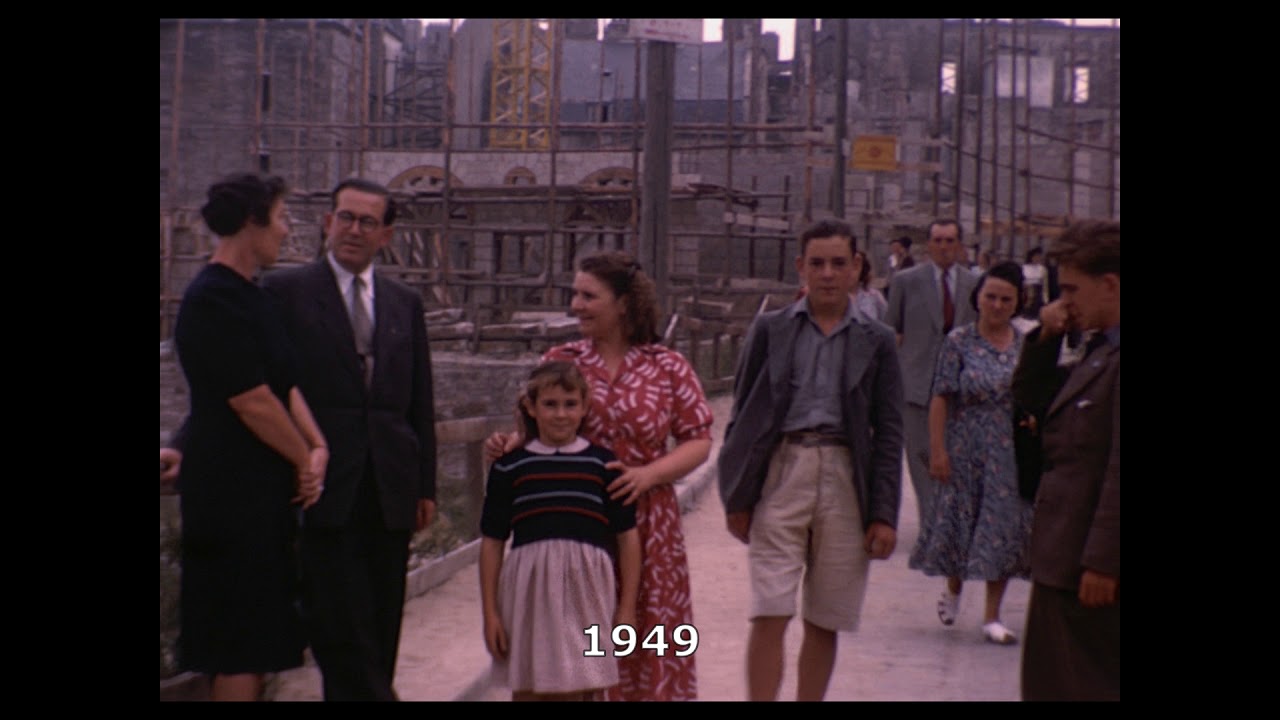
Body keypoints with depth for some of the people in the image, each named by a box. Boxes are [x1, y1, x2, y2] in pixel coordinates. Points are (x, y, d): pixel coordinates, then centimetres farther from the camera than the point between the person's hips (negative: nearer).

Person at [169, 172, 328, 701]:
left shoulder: (249, 297, 13)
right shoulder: (213, 299, -17)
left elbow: (286, 384, 9)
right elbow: (251, 402, -18)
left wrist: (316, 447, -5)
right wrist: (305, 460, -6)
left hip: (264, 490, 9)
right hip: (235, 493, -9)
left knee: (254, 638, 16)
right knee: (243, 644, -3)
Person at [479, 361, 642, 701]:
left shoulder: (603, 465, 4)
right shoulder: (509, 468, 4)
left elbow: (628, 537, 6)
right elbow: (492, 542, 6)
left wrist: (627, 608, 4)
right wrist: (490, 613, 4)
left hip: (586, 596, 0)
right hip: (529, 596, 1)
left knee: (580, 691, 4)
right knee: (527, 690, 7)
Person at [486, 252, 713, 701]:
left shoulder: (668, 368, 2)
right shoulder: (560, 361, 6)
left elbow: (698, 441, 1)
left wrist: (649, 474, -14)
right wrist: (509, 444, -13)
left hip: (647, 525, -1)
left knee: (650, 635, 4)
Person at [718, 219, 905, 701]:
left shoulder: (876, 341, 7)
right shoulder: (770, 329, 5)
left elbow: (889, 432, 5)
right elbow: (742, 415, 6)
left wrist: (884, 514, -1)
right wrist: (737, 497, 1)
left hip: (846, 480, 1)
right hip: (780, 473, -1)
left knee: (823, 622, 10)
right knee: (770, 616, -7)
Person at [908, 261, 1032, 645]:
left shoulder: (1026, 344, 4)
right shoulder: (959, 341, -5)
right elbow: (941, 399, -7)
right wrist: (937, 450, -12)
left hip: (1011, 453, 2)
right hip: (967, 450, -2)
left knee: (1004, 528, 3)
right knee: (961, 522, 8)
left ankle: (992, 616, 13)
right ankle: (953, 589, 37)